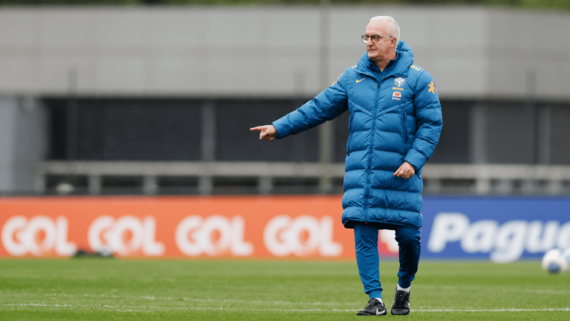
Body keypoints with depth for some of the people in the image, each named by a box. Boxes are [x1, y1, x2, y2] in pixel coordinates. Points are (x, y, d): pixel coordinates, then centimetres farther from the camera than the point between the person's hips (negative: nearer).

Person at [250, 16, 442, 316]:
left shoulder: (417, 78, -1)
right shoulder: (353, 77, 10)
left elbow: (431, 124, -2)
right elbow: (319, 107, 12)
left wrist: (413, 160, -14)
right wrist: (279, 127, 5)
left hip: (400, 175, -3)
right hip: (361, 175, 3)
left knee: (408, 236, -2)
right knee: (364, 236, -5)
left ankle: (404, 288, 24)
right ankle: (375, 299, 1)